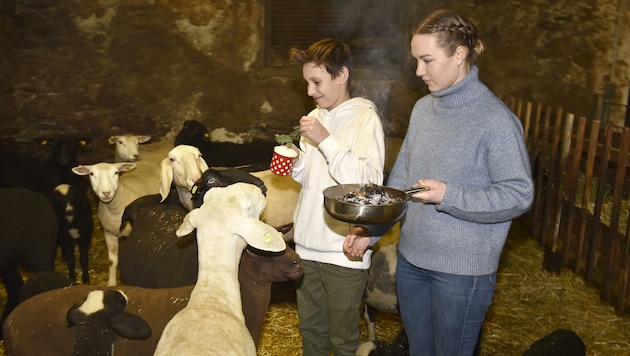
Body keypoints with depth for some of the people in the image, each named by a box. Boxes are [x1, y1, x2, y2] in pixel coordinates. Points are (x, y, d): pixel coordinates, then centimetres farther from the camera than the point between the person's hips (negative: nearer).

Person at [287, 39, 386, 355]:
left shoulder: (364, 118, -11)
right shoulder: (315, 117, 9)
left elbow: (370, 181, -23)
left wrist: (325, 140, -24)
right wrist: (295, 164, -3)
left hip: (344, 250, -6)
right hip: (308, 243, 6)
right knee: (310, 328, 21)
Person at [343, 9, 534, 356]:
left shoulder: (495, 119, -17)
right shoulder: (423, 108, 4)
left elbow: (518, 194, -16)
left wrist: (448, 196, -26)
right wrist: (369, 229, 1)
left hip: (462, 270, -6)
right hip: (411, 258, 6)